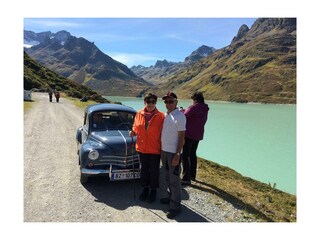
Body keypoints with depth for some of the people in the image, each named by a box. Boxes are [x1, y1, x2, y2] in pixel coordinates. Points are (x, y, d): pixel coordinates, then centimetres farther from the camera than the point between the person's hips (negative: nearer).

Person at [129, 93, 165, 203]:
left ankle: (153, 190, 31)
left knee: (154, 170, 11)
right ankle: (145, 188, 37)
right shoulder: (139, 114, -1)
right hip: (142, 148, 3)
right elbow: (135, 127, 10)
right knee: (144, 169, 17)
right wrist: (133, 132, -11)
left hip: (155, 149, -3)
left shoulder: (161, 116, -10)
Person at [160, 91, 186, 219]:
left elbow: (181, 137, -16)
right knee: (168, 177, 20)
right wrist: (161, 149, 13)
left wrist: (177, 155, -19)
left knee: (174, 179, 1)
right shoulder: (165, 114, 8)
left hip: (173, 152, -8)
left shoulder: (179, 116, -15)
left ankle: (175, 206, 13)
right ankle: (170, 197, 37)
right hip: (164, 150, 8)